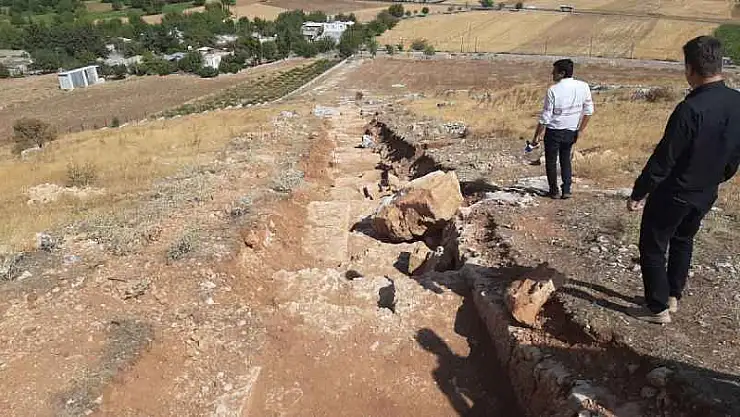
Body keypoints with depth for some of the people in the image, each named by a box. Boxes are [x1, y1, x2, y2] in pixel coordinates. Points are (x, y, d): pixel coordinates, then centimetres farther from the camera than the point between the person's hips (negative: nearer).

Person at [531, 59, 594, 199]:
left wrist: (537, 136, -7)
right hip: (571, 132, 5)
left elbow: (545, 117, -15)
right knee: (566, 160, 21)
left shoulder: (553, 90, -17)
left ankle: (554, 191, 18)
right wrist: (580, 130, 7)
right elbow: (589, 110, 0)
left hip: (554, 131, -5)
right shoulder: (583, 87, -3)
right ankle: (567, 190, 19)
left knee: (551, 161, 12)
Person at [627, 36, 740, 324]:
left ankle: (658, 308, 18)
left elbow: (664, 159, -24)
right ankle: (673, 296, 38)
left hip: (673, 194, -7)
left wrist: (638, 193, -14)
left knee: (653, 248, 9)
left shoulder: (691, 109, -28)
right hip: (706, 195, 8)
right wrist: (715, 179, 23)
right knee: (683, 241, 25)